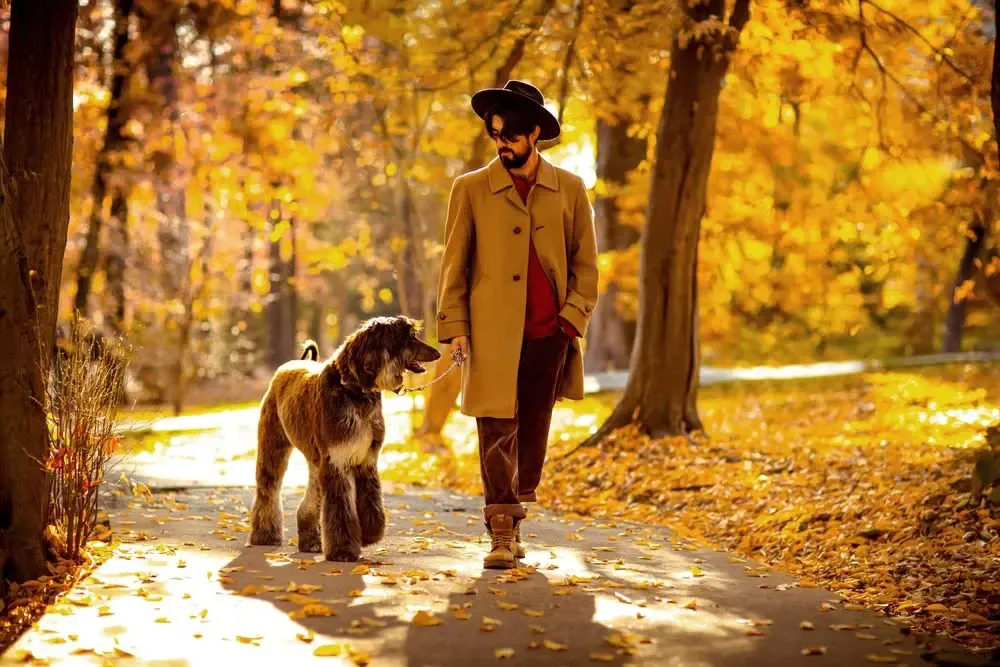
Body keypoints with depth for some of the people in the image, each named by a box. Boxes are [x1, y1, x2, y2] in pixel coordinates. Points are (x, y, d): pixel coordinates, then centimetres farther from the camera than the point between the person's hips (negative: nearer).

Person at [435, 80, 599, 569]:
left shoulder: (569, 189, 8)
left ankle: (514, 522, 22)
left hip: (549, 335, 2)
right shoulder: (470, 189, 5)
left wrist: (574, 316, 0)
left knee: (532, 433, 9)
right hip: (492, 335, -2)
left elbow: (585, 260, 12)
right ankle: (501, 534, -3)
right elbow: (454, 265, 5)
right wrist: (454, 327, -3)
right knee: (497, 432, -6)